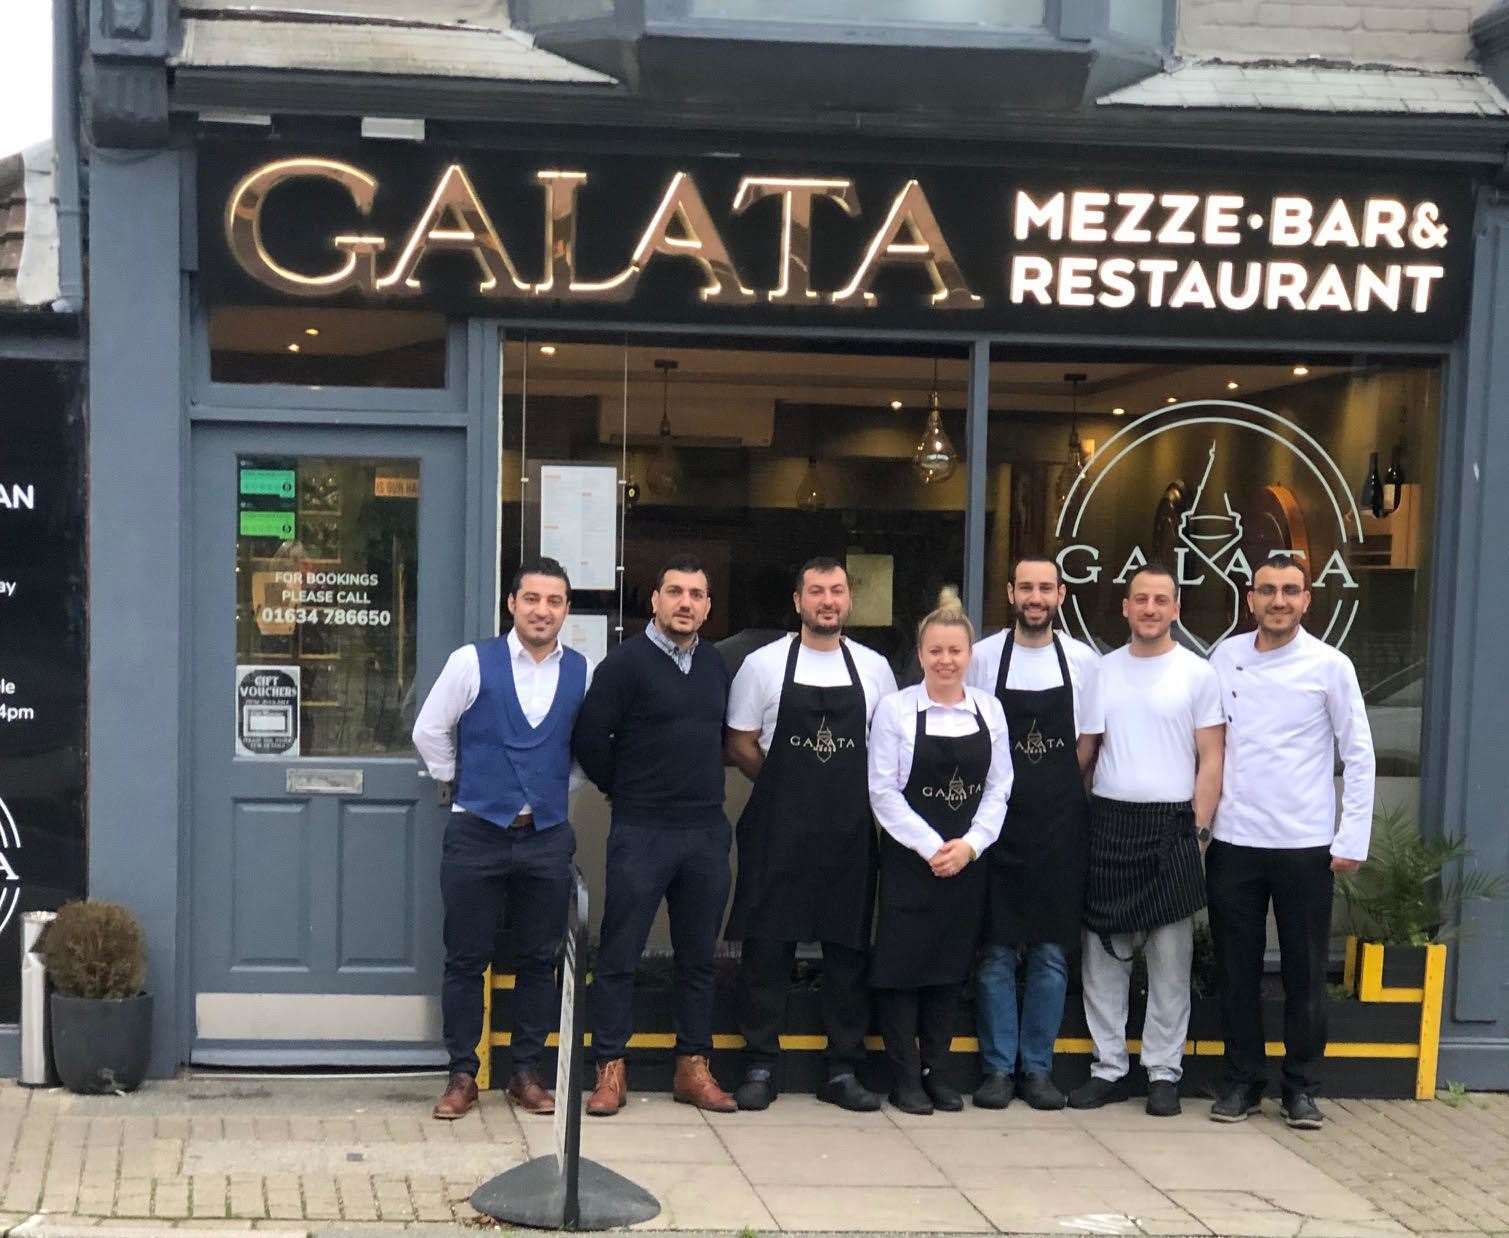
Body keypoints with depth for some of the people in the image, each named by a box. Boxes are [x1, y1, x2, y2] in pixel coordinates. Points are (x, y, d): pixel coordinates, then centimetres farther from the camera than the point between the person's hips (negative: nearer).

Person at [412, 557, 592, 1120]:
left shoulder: (583, 672, 2)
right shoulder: (472, 662, -4)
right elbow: (430, 730, 5)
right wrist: (455, 783, 10)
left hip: (547, 836, 2)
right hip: (477, 834, -2)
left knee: (538, 961, 8)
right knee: (466, 960, 3)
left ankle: (526, 1073, 19)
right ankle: (462, 1075, 12)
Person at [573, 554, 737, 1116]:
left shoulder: (717, 665, 11)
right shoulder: (626, 662, -6)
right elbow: (589, 738, -9)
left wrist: (705, 790, 13)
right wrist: (627, 791, 1)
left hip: (707, 832, 5)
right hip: (641, 832, -5)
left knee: (698, 957, 10)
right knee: (619, 955, -1)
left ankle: (693, 1069, 19)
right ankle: (610, 1071, 7)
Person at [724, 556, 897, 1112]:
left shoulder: (874, 668, 8)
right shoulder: (763, 664, 0)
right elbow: (739, 744, 3)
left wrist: (865, 794, 1)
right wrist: (788, 786, -1)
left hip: (850, 830, 2)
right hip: (778, 830, -2)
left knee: (849, 949, 6)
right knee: (767, 946, 0)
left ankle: (843, 1070, 15)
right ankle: (760, 1067, 9)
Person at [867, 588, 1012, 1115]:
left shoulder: (989, 709, 4)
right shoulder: (895, 708, -6)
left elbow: (998, 789, 5)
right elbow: (883, 792, -8)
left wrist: (970, 844, -8)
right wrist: (931, 847, -13)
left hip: (967, 861, 3)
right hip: (908, 858, -3)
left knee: (951, 965, 9)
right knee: (902, 963, -1)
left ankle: (937, 1071, 20)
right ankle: (905, 1076, 10)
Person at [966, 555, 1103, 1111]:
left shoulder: (1083, 661, 3)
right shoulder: (983, 657, 0)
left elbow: (1087, 743, 8)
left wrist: (1055, 800, 2)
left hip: (1059, 825, 1)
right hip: (997, 820, -1)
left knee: (1052, 954, 5)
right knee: (996, 954, 2)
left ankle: (1037, 1068, 15)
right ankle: (997, 1069, 10)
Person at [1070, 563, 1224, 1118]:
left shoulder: (1196, 673, 1)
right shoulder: (1103, 670, 9)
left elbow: (1211, 762, 1)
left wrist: (1198, 831, -7)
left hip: (1170, 825, -3)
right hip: (1107, 822, 3)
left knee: (1170, 958, 2)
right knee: (1103, 953, 5)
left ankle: (1164, 1071, 11)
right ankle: (1108, 1067, 14)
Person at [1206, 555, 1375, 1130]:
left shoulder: (1329, 665, -4)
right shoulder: (1225, 657, 3)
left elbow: (1359, 755, -1)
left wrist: (1353, 840, -4)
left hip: (1305, 845, -2)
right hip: (1233, 842, 2)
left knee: (1305, 973, 5)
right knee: (1237, 969, 8)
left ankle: (1300, 1087, 17)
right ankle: (1243, 1079, 20)